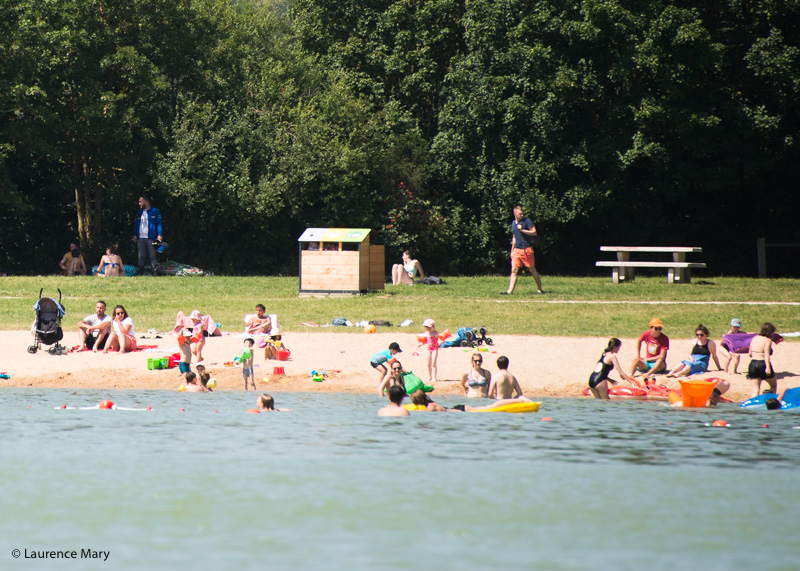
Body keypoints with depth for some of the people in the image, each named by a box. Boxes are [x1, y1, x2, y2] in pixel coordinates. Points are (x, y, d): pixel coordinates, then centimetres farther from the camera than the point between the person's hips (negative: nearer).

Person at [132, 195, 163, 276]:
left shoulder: (155, 211, -1)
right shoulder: (139, 212, 17)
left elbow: (159, 223, -4)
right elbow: (136, 224, 19)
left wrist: (159, 234, -12)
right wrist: (135, 235, 11)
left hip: (150, 238, -5)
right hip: (140, 238, 5)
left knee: (152, 255, -4)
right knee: (141, 255, 8)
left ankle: (155, 271, -3)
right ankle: (140, 271, 10)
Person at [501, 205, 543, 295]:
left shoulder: (527, 221, -4)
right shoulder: (513, 223, 14)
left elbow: (534, 233, -9)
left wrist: (522, 230, -16)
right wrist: (512, 250, 22)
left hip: (526, 250, -5)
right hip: (517, 250, 5)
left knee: (532, 270, 2)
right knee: (514, 270, -4)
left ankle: (540, 289, 12)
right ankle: (510, 290, -8)